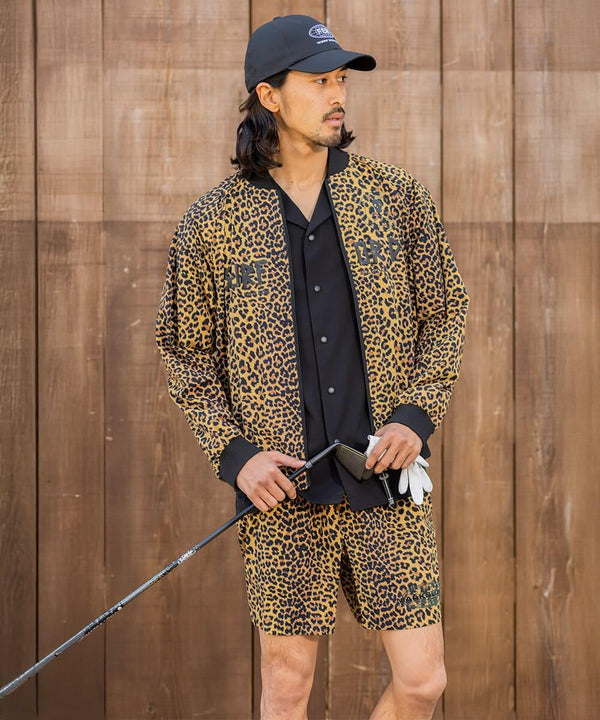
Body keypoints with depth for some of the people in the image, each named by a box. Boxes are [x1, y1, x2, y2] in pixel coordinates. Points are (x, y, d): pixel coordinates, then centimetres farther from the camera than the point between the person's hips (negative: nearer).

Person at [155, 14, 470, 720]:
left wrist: (416, 416, -5)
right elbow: (186, 354, 7)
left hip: (387, 481, 2)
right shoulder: (211, 225, 0)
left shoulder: (395, 198, 5)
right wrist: (235, 454, -7)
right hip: (284, 490, -1)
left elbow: (444, 315, 11)